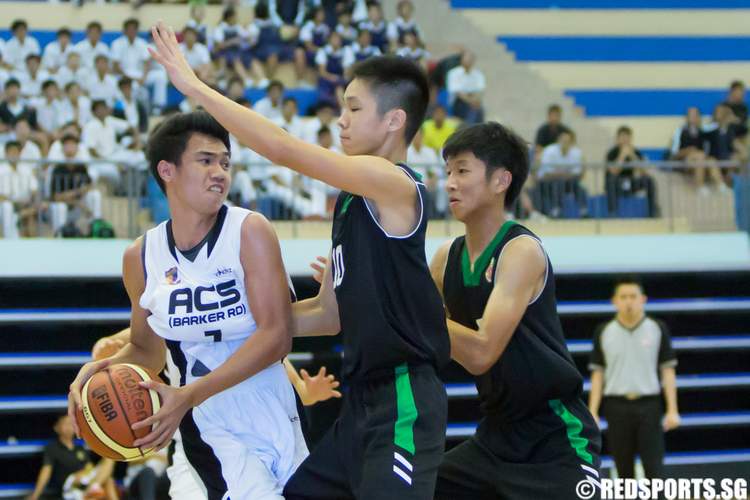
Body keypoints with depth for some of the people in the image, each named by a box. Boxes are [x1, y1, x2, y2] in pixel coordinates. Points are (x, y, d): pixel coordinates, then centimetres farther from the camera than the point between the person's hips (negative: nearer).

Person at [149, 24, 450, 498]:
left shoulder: (393, 184, -13)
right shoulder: (352, 200, 15)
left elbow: (282, 148, -21)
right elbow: (331, 313, 19)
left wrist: (194, 85, -15)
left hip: (403, 402, -10)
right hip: (364, 400, 10)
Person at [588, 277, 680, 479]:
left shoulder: (657, 329, 3)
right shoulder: (604, 332, 6)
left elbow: (667, 370, 3)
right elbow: (597, 374, 7)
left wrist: (672, 410, -4)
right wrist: (592, 413, 0)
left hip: (649, 405, -1)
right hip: (617, 407, 1)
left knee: (654, 469, -7)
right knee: (624, 470, 6)